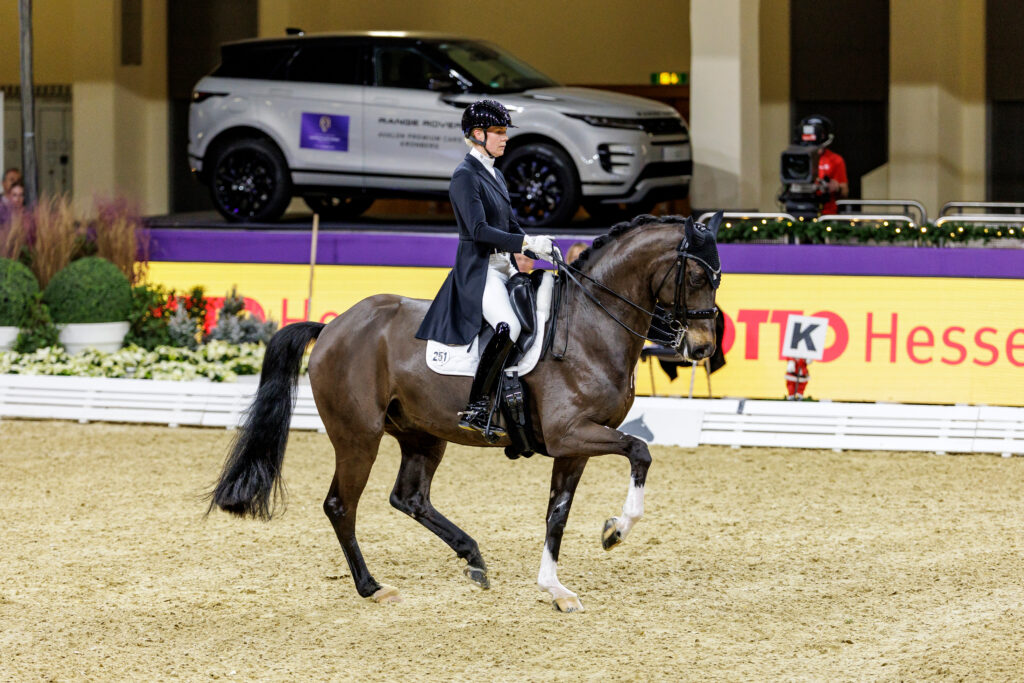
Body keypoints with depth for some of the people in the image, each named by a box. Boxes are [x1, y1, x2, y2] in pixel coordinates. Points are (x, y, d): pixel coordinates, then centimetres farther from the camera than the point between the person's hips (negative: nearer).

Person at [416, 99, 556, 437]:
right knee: (509, 326, -30)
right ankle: (475, 409, -29)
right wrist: (527, 242, -23)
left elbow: (511, 225, 22)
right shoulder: (465, 176, -10)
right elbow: (479, 229, -20)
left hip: (504, 269, 10)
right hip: (478, 272, -10)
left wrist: (543, 250, 7)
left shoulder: (495, 175, 19)